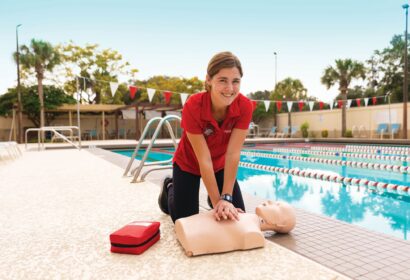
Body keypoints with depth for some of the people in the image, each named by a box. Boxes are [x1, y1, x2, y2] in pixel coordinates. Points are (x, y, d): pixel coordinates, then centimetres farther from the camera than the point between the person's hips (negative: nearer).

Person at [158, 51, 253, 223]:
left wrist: (226, 198, -30)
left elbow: (233, 154, -27)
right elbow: (204, 159, -31)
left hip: (220, 165, 3)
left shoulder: (244, 106, -27)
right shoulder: (193, 106, -34)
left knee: (236, 216, 2)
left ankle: (215, 194, 33)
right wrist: (218, 201, -28)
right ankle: (170, 187, 34)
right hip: (188, 164, -2)